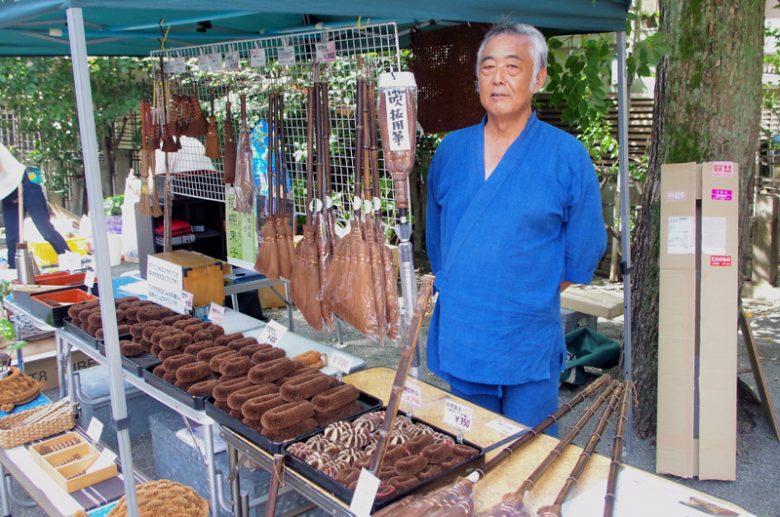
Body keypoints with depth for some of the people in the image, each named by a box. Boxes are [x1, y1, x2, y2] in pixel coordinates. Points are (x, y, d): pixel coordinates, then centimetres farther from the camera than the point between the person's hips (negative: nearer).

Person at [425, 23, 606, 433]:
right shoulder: (451, 150, 4)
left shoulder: (567, 156, -7)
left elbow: (583, 251, 0)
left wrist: (531, 295, 3)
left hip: (528, 347, -3)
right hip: (458, 339, 4)